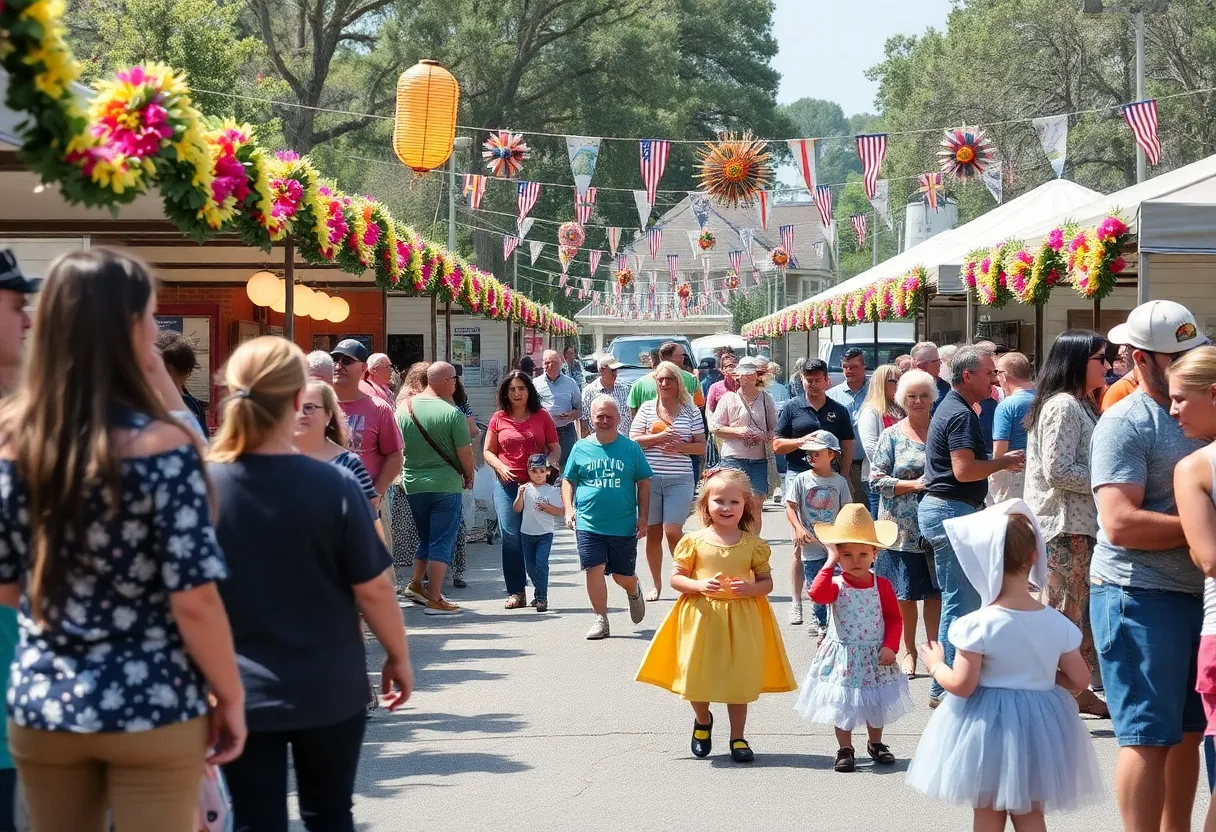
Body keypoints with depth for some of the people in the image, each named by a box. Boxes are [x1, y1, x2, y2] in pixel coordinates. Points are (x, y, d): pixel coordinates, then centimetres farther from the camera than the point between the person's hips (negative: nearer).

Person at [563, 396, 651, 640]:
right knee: (594, 569, -8)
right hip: (588, 524, 1)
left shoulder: (631, 448, 2)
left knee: (623, 575, 7)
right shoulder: (581, 448, 5)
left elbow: (643, 483, 6)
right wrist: (569, 509, -2)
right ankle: (601, 620, 5)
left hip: (624, 525, 0)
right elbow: (568, 481, 11)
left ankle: (634, 591, 42)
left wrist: (643, 517, 2)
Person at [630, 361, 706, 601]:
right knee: (653, 533, 6)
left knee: (673, 532, -11)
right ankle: (656, 584, 19)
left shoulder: (690, 410, 5)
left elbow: (701, 446, 6)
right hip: (650, 478, 2)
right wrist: (660, 437, -11)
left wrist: (680, 446, -11)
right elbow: (633, 441, 1)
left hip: (679, 479, -2)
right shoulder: (647, 408, 7)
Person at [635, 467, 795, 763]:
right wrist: (700, 585, -18)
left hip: (741, 620, 0)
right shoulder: (695, 541, -2)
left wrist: (750, 588, -17)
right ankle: (703, 721, 35)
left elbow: (767, 582, 5)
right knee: (697, 674, 5)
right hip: (701, 617, 0)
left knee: (739, 678, 5)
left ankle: (738, 738, 20)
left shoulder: (752, 545, 0)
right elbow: (675, 578, 0)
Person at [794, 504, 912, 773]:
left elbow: (894, 619, 0)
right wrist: (830, 563, -29)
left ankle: (875, 744, 38)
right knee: (843, 706, 6)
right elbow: (817, 594, -34)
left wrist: (890, 647, -12)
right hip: (843, 657, -2)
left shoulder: (882, 586, -5)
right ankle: (845, 750, 22)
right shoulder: (836, 585, -12)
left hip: (875, 657, 2)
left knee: (876, 704, 17)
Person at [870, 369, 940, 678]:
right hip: (903, 528, -1)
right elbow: (876, 481, -4)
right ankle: (909, 650, 18)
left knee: (935, 591, 4)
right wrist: (914, 484, -14)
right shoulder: (891, 436, 2)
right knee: (905, 592, 4)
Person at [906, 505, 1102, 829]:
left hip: (988, 722, -3)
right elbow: (1080, 679, 1)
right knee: (1030, 813, 15)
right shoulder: (1057, 623, -6)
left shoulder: (978, 625, -18)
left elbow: (961, 686, -17)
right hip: (1040, 725, 3)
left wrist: (935, 665, 2)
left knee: (987, 812, 11)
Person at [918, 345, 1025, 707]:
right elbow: (964, 470, -25)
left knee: (959, 601, 16)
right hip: (952, 511, -11)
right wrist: (1003, 462, -12)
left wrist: (999, 462, 14)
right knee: (961, 604, -7)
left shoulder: (951, 408, 17)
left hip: (941, 508, 11)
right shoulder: (961, 415, -16)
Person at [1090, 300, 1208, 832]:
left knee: (1188, 731, 14)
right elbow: (1120, 523, -21)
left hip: (1194, 591, 8)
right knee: (1150, 737, -5)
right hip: (1140, 594, -8)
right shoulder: (1126, 423, -11)